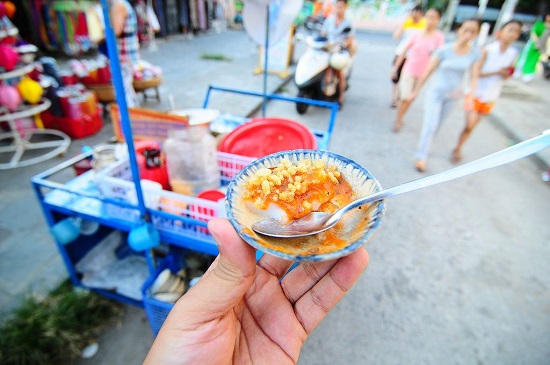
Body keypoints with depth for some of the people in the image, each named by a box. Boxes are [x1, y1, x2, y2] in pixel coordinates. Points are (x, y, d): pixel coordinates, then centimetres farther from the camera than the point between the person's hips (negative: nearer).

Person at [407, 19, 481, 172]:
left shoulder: (475, 53, -4)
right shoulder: (444, 50, -12)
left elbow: (474, 76, -2)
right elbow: (428, 72, -6)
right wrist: (415, 91, -1)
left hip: (452, 95, 3)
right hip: (435, 92, -3)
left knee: (436, 125, 13)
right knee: (430, 125, -9)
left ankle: (423, 150, 29)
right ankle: (421, 157, -1)